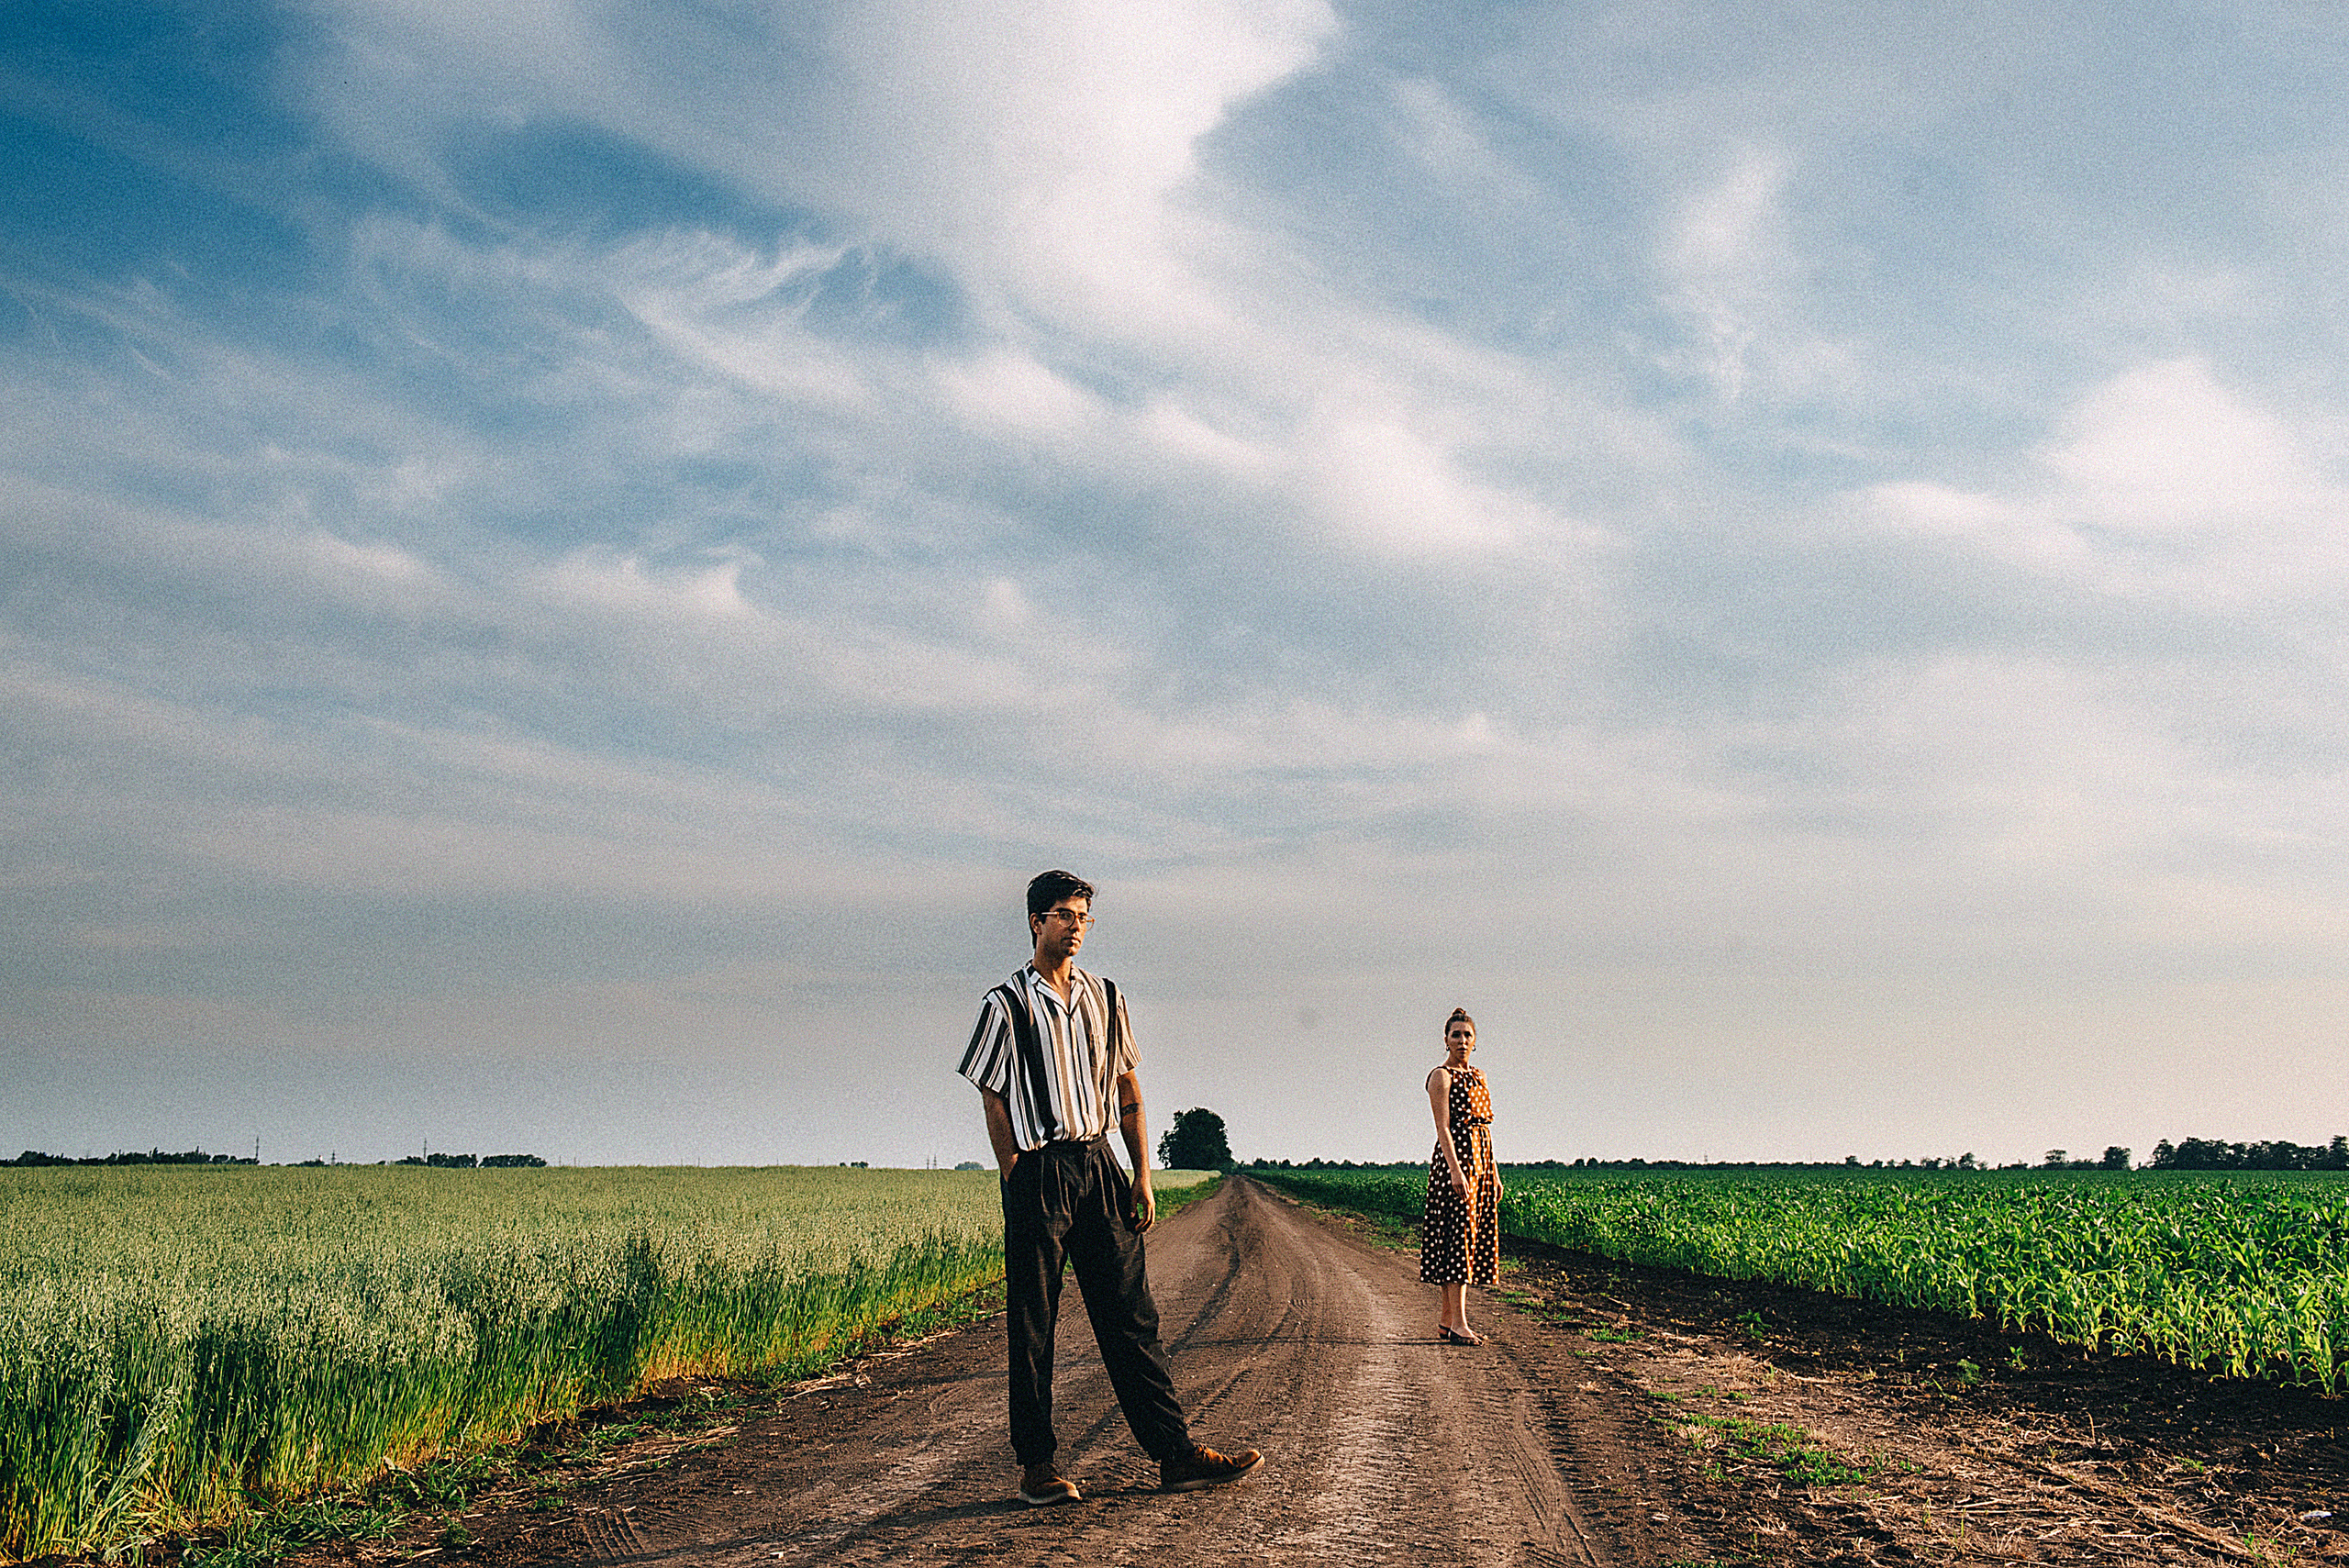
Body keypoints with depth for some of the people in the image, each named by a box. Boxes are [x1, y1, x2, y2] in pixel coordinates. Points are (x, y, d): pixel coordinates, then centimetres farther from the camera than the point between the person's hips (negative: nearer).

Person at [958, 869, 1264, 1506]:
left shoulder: (1105, 997, 12)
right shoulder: (1007, 1003, -2)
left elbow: (1128, 1089, 14)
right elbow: (994, 1101, -2)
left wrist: (1142, 1175, 7)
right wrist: (1018, 1185, -9)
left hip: (1100, 1163, 4)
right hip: (1038, 1170, -4)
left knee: (1130, 1315, 4)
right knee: (1032, 1325, 1)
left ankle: (1174, 1453, 6)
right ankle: (1037, 1465, 9)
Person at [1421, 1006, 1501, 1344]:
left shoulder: (1477, 1077, 18)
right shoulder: (1441, 1076, -5)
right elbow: (1443, 1127, -13)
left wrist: (1494, 1173, 16)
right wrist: (1456, 1170, -22)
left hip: (1481, 1161, 8)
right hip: (1455, 1157, -8)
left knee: (1474, 1236, 7)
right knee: (1458, 1235, -11)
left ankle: (1447, 1320, 13)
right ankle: (1458, 1324, -12)